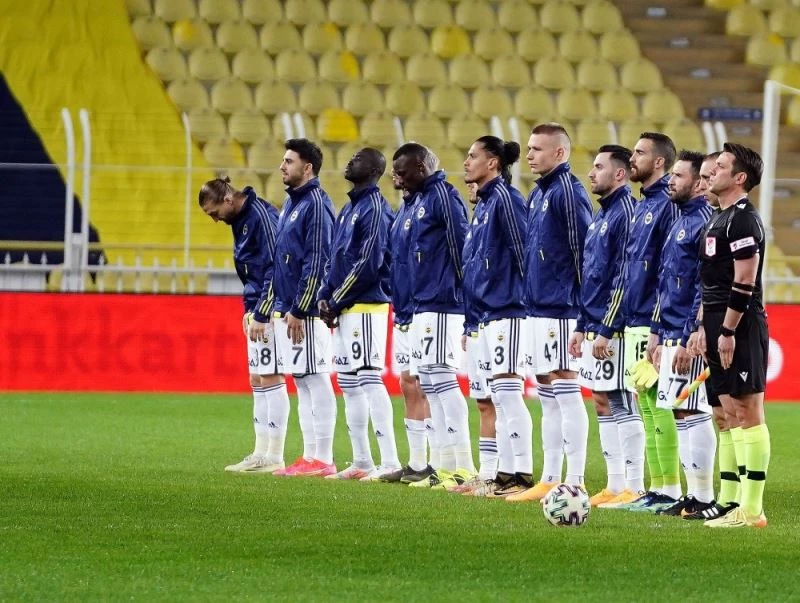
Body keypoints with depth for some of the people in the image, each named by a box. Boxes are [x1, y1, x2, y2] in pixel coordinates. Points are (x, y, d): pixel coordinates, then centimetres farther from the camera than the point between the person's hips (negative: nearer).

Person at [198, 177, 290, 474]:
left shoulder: (261, 216, -16)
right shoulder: (241, 219, 14)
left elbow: (274, 267, -19)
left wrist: (261, 314, -19)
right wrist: (249, 309, 13)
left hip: (270, 309, -10)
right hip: (257, 310, 10)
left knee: (270, 377, -6)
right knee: (258, 380, 11)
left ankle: (275, 457, -3)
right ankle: (262, 452, 16)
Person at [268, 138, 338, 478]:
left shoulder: (316, 204, -12)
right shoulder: (290, 204, 17)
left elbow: (317, 262, -17)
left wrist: (299, 310, -19)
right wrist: (276, 305, 17)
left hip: (306, 311, -10)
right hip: (285, 310, 10)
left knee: (316, 381, -7)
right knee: (302, 383, 11)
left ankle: (322, 459, -5)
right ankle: (309, 457, 14)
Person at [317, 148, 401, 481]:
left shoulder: (375, 209, -10)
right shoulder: (348, 209, 19)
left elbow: (368, 263, -17)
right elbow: (335, 258, 21)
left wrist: (336, 301, -13)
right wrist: (325, 297, 6)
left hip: (366, 306, -10)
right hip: (344, 310, 10)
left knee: (369, 380, -14)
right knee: (349, 384, 12)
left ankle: (390, 463, -17)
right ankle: (361, 462, 17)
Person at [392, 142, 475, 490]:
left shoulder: (443, 195, -11)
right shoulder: (421, 200, 18)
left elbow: (459, 245, -16)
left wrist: (456, 289, -12)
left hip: (441, 306, -10)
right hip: (423, 306, 10)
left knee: (442, 380, -12)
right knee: (430, 385, 10)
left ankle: (464, 468, -13)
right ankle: (447, 467, 12)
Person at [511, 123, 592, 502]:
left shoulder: (568, 192, -11)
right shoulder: (537, 195, 16)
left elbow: (583, 250, -15)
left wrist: (579, 302, -16)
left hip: (560, 310, -9)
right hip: (537, 308, 9)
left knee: (565, 391, -7)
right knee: (547, 395, 11)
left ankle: (574, 482, -6)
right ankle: (549, 479, 16)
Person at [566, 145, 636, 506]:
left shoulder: (626, 213, -13)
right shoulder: (601, 216, 17)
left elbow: (624, 277, -18)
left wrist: (606, 330, -19)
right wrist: (582, 326, 19)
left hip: (613, 328, -10)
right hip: (594, 327, 10)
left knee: (620, 404, -7)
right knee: (602, 403, 10)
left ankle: (632, 487, -5)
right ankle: (615, 485, 14)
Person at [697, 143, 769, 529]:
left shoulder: (743, 219, -13)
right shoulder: (721, 218, 18)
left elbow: (745, 281, -19)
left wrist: (728, 331, -19)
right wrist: (705, 326, 17)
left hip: (740, 325, -10)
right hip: (721, 324, 10)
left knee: (748, 413, -8)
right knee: (730, 413, 10)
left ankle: (752, 510, -9)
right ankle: (730, 503, 13)